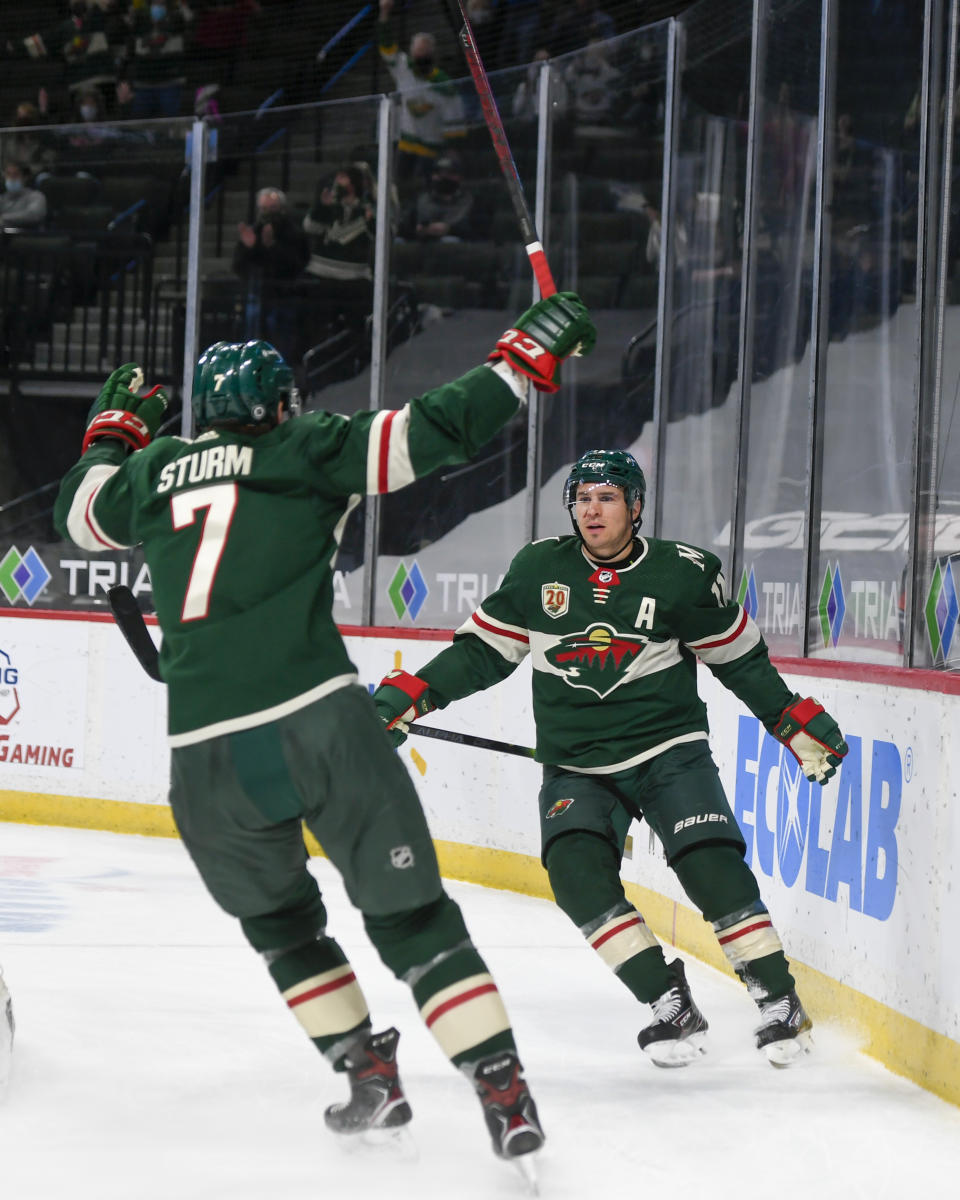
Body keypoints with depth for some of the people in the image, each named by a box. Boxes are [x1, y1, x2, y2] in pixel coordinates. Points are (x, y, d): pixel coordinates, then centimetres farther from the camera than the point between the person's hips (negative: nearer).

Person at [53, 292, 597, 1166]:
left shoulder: (155, 472, 18)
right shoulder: (304, 452, 7)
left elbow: (78, 510, 38)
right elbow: (437, 431, -1)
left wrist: (115, 428, 54)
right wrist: (530, 355, 9)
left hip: (205, 756, 3)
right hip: (317, 722, -3)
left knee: (280, 922, 26)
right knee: (410, 914, 1)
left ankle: (369, 1073, 24)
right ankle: (503, 1093, -7)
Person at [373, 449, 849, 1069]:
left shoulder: (682, 573, -3)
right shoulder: (538, 570, 2)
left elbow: (740, 657, 8)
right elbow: (482, 650, 9)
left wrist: (799, 724, 5)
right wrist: (410, 694, 0)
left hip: (670, 750, -2)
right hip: (577, 768, 2)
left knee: (712, 866, -20)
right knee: (577, 872, -22)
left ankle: (779, 1001, -4)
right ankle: (671, 1005, -17)